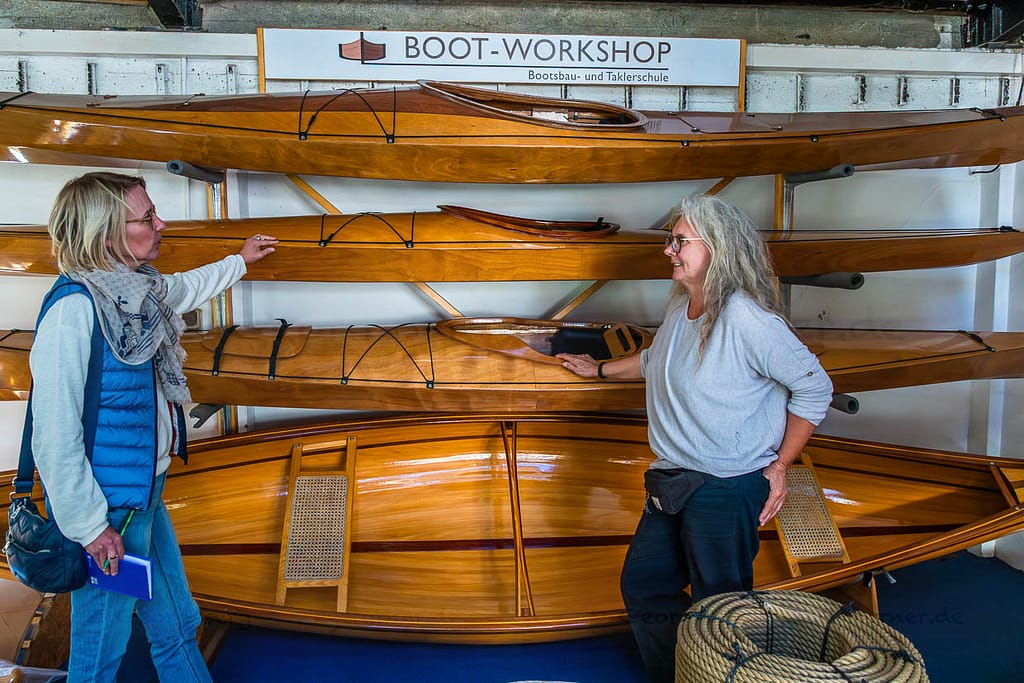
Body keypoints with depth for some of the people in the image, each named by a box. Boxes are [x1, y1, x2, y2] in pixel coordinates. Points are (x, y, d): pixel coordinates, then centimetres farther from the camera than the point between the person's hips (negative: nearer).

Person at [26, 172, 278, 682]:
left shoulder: (137, 289, 2)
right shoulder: (74, 309, -24)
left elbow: (185, 288, 28)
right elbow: (55, 434, -24)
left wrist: (240, 261, 41)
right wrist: (90, 525, -20)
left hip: (147, 496, 9)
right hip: (109, 510, -9)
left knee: (177, 626, 22)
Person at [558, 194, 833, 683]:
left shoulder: (745, 318, -20)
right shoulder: (679, 306, 6)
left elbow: (815, 387, -14)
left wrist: (779, 465, -11)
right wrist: (600, 370, 36)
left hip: (726, 490, -9)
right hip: (672, 485, 9)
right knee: (642, 587, 17)